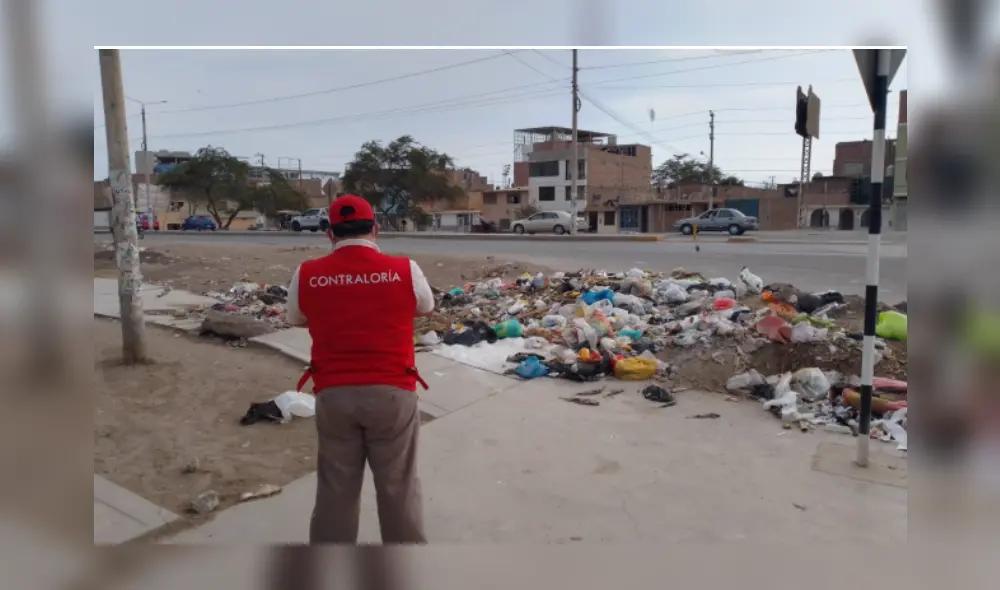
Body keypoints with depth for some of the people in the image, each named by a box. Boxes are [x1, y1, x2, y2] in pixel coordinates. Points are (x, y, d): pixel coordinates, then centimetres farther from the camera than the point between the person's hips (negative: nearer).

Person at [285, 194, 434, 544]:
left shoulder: (306, 275, -2)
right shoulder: (405, 270, -6)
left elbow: (296, 319, 16)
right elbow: (426, 307, 13)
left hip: (333, 394, 1)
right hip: (392, 391, -1)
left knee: (336, 489, 16)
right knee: (398, 488, 13)